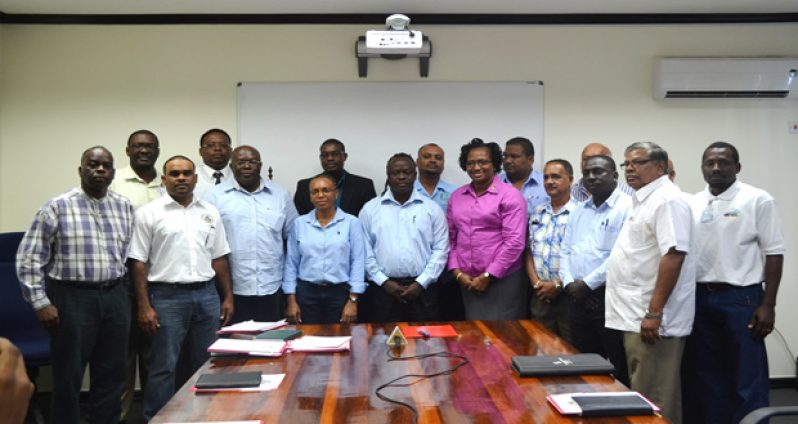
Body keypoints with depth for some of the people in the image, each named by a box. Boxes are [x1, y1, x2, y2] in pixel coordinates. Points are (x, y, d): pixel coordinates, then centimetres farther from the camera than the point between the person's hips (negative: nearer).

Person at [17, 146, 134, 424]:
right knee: (68, 377, 6)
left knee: (112, 375, 10)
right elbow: (29, 258, -5)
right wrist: (40, 303, -8)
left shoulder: (125, 207, 8)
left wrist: (120, 291, 11)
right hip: (73, 297, -4)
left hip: (114, 297, 4)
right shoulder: (57, 207, -5)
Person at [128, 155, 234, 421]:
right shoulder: (149, 213, -2)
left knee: (206, 365, 11)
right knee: (163, 366, 2)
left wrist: (228, 297, 7)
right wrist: (144, 306, -10)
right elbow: (138, 262, -4)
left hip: (207, 295, 4)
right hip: (167, 297, -4)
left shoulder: (210, 212, 10)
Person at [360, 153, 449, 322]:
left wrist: (421, 283, -6)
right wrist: (384, 281, -6)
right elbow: (365, 251, 3)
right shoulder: (370, 209, 6)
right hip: (383, 288, 0)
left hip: (422, 288, 0)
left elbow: (441, 249, 2)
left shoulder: (432, 208, 5)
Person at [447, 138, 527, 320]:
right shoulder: (456, 196, 11)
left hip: (502, 281, -5)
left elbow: (514, 242, -13)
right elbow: (451, 238, 12)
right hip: (467, 282, 5)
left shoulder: (510, 195, -7)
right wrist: (457, 272, -1)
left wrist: (487, 276, -12)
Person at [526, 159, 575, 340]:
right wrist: (536, 282, -1)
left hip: (567, 293, -6)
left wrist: (558, 285, -12)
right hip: (540, 294, 6)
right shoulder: (538, 212, 12)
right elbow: (528, 250, 13)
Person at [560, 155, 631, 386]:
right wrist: (570, 283, -1)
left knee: (618, 367, 0)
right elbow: (566, 250, 16)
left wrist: (588, 284, -14)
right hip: (579, 297, 7)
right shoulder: (579, 210, 16)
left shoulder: (627, 207, -9)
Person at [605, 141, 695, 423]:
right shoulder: (643, 200, 18)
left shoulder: (667, 200, -14)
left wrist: (654, 313, -25)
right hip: (636, 315, 10)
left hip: (651, 317, -10)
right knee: (643, 398, 17)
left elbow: (673, 255, -23)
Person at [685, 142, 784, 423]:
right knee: (707, 376, 12)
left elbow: (774, 253, -5)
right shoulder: (693, 204, 9)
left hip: (741, 298, -4)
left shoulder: (757, 200, -4)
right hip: (701, 298, 5)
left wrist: (768, 304, -11)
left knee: (748, 378, 0)